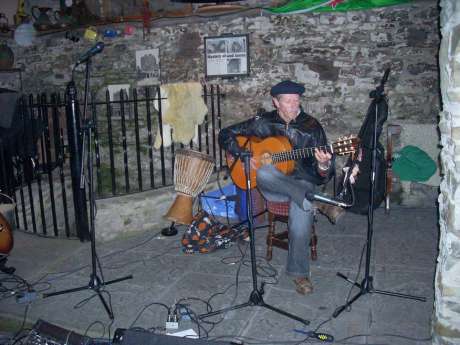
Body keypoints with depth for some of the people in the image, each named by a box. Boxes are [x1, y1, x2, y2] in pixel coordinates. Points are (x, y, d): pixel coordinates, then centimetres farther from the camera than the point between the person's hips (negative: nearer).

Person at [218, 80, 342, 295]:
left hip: (302, 182, 0)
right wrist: (243, 156, -9)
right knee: (264, 173, -35)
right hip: (271, 186, 1)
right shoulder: (263, 122, 2)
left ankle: (299, 273, -14)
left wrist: (323, 165, -30)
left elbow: (323, 176, -5)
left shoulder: (312, 127, -2)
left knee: (301, 210, -32)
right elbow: (225, 135, 6)